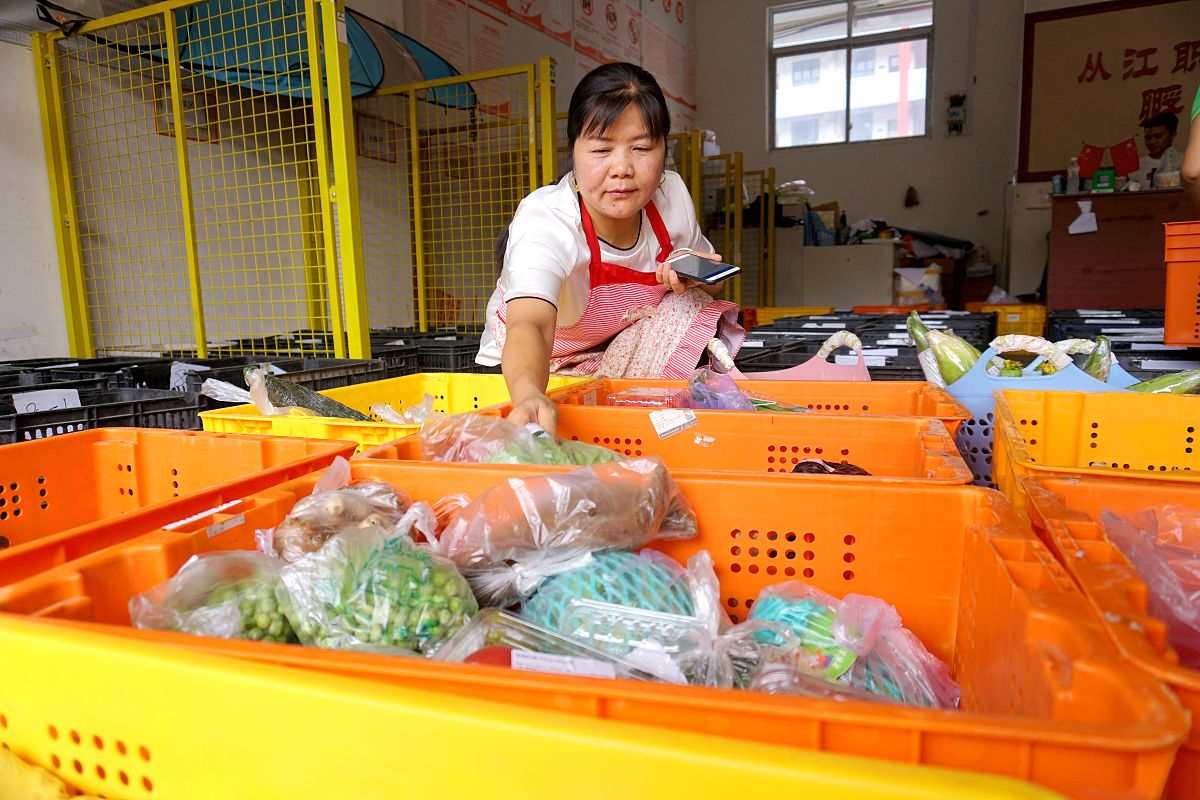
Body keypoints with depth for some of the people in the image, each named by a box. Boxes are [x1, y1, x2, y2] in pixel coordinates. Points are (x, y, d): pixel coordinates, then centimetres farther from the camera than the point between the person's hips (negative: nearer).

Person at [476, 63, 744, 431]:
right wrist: (530, 396, -77)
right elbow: (529, 326, -55)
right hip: (533, 368, -3)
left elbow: (710, 284, 3)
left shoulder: (673, 196, -18)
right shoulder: (544, 222, -36)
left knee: (692, 308, -18)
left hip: (623, 350, 4)